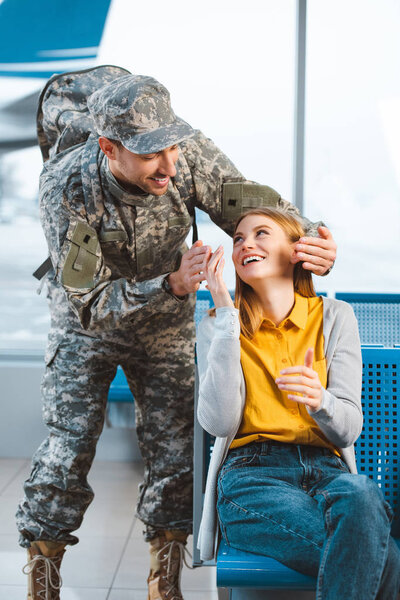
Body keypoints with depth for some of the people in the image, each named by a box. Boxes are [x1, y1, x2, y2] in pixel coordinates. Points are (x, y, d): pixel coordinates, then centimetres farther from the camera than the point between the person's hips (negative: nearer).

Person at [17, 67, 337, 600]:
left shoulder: (190, 153, -26)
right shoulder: (66, 189, -32)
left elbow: (257, 207, -16)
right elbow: (94, 304, -31)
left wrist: (314, 245, -37)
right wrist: (173, 285, -46)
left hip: (167, 327, 3)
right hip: (86, 327, -2)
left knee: (176, 452, 1)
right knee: (66, 455, -5)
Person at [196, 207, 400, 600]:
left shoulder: (334, 317, 13)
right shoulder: (217, 326, 11)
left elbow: (349, 429, 5)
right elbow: (219, 423, -6)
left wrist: (319, 401, -20)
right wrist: (227, 318, -8)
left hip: (327, 471, 3)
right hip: (252, 474, -2)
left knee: (361, 494, -38)